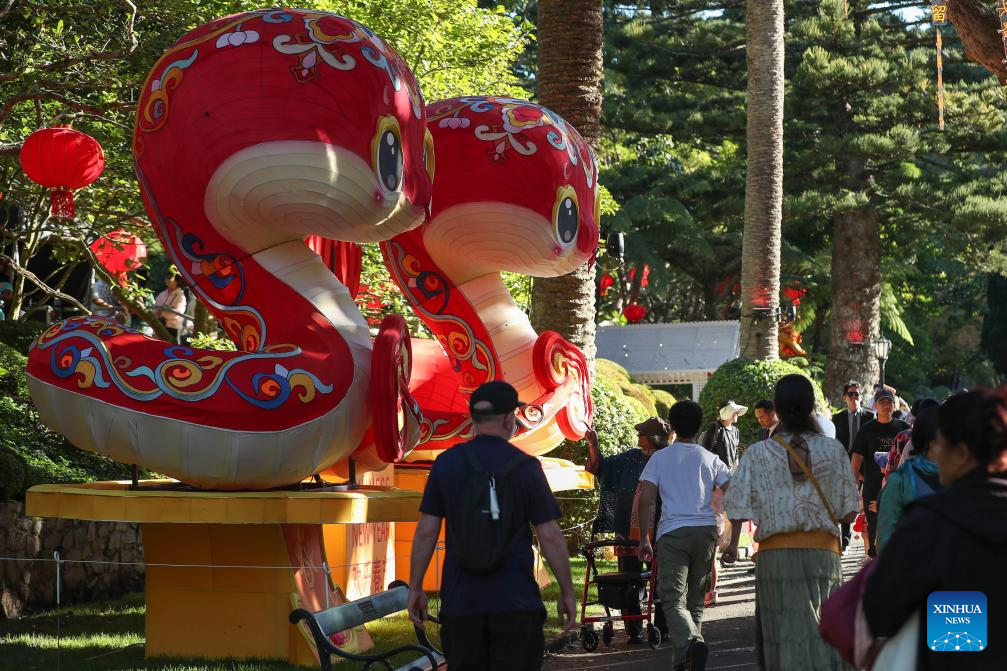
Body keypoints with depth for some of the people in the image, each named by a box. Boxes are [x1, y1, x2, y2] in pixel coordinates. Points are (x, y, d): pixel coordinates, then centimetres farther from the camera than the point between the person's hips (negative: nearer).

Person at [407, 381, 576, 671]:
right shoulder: (525, 467, -3)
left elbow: (426, 531, 1)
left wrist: (415, 587, 9)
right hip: (516, 603, -2)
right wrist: (567, 592, 4)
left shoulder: (446, 463, 2)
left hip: (460, 602, 2)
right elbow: (549, 535, -4)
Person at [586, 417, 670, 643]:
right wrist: (593, 445, 5)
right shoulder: (632, 458, 7)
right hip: (628, 531, 4)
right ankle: (634, 631, 11)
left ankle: (662, 628, 16)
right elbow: (601, 468, 17)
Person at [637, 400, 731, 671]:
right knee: (696, 598, 14)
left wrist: (643, 538, 4)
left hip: (672, 531, -3)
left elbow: (645, 500, -4)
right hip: (706, 531, 3)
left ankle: (690, 641, -33)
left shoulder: (659, 458, 4)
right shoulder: (711, 460, 9)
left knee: (673, 598, -6)